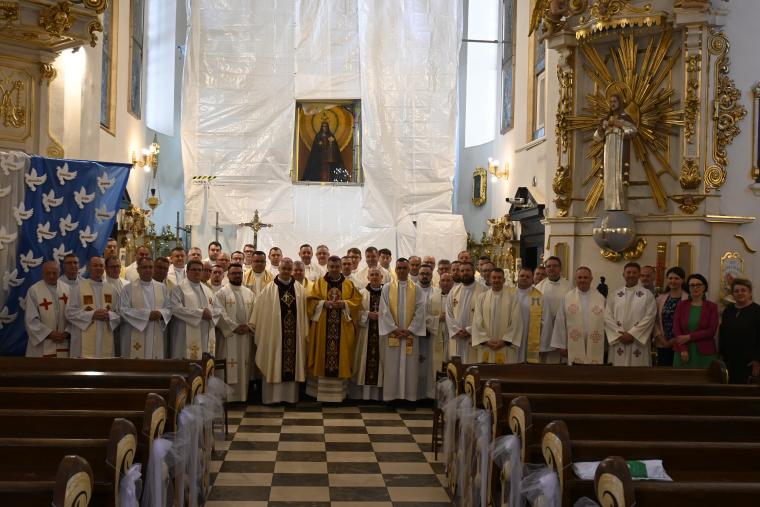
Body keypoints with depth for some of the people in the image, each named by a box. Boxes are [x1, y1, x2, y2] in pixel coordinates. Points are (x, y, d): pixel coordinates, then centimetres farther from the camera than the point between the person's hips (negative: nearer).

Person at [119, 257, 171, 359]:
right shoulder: (129, 288, 1)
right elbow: (123, 310, -7)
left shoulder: (162, 287, 11)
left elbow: (169, 309, 9)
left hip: (156, 337, 3)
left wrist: (161, 313, -14)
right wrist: (147, 314, -14)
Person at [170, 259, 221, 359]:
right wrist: (200, 313, -14)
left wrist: (210, 313, -8)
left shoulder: (207, 290, 19)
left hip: (206, 337, 6)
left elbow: (218, 310, 16)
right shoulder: (179, 288, 0)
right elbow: (176, 309, -15)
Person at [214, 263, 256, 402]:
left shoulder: (249, 293, 14)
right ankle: (227, 396, -3)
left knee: (244, 368, 5)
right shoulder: (221, 293, 0)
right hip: (228, 336, -4)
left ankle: (242, 395, 10)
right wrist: (235, 327, -15)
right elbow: (220, 314, -10)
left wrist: (248, 326, -8)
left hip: (245, 337, 4)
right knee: (229, 368, -6)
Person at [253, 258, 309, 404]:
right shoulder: (269, 289, -1)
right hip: (274, 333, -2)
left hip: (294, 332, 2)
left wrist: (305, 332, 3)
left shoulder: (299, 289, 6)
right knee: (274, 364, 2)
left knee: (293, 362, 5)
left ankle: (290, 395, 12)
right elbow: (260, 312, 0)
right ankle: (272, 396, 7)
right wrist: (254, 326, -2)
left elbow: (304, 312, 6)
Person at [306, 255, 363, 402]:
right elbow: (311, 301, 2)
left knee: (341, 356, 0)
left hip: (342, 328, 1)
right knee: (323, 355, -2)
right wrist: (324, 303, -14)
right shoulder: (319, 283, 7)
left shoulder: (349, 284, 9)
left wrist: (344, 304, -12)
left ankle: (339, 392, 6)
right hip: (323, 327, 0)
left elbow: (357, 301, 4)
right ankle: (322, 392, 3)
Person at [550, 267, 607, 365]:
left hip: (595, 350, 1)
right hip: (575, 349, -1)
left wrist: (606, 347, 3)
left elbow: (605, 322, 5)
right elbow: (560, 323, 2)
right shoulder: (567, 297, 2)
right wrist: (561, 345, 0)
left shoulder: (600, 298, 5)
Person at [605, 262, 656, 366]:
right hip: (618, 343, 2)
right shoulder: (613, 295, 10)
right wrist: (620, 334, -9)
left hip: (638, 343, -2)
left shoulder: (647, 295, 5)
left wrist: (632, 334, -12)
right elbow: (607, 316, 3)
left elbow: (649, 317, -5)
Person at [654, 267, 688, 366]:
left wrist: (675, 340, -10)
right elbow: (656, 321, 10)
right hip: (663, 345, 4)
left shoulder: (688, 298, -4)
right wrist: (660, 338, -3)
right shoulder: (660, 298, 11)